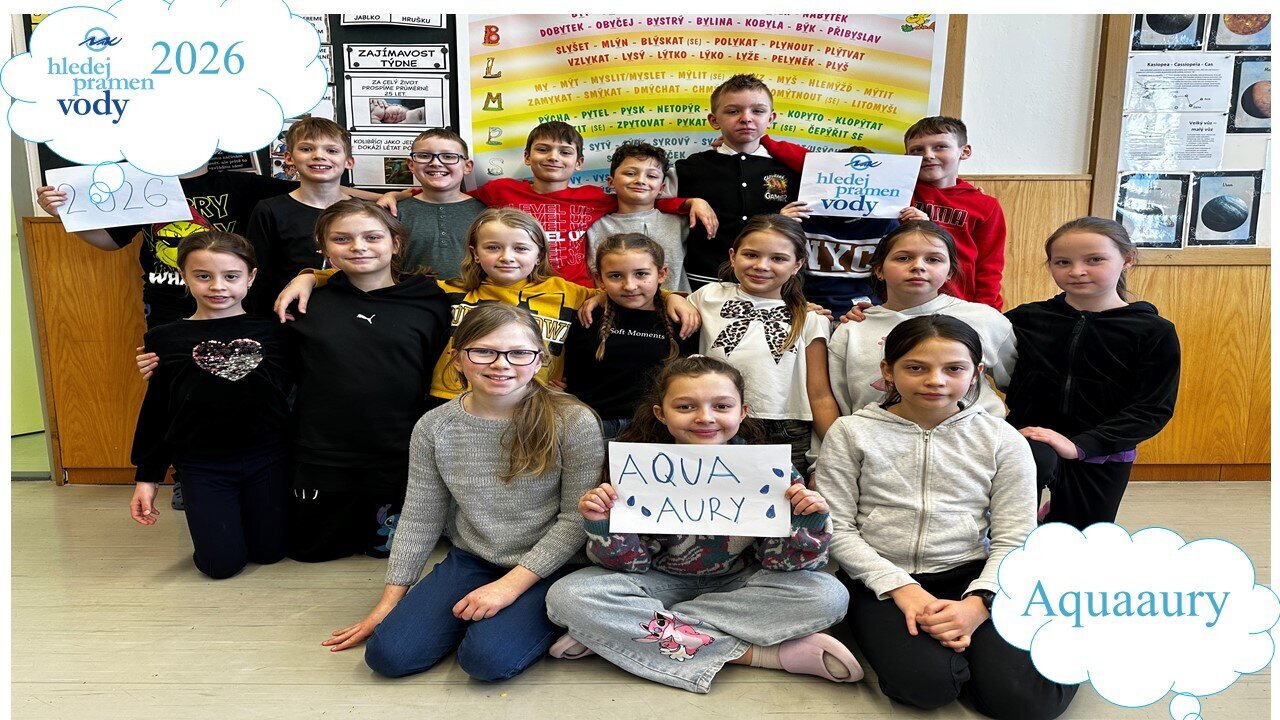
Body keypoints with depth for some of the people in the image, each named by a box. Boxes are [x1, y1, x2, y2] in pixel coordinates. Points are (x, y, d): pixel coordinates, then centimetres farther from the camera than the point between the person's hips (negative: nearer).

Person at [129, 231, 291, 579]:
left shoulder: (273, 330, -3)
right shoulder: (166, 339, 0)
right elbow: (155, 410, 5)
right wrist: (147, 477, 5)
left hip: (267, 458, 0)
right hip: (202, 464, 0)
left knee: (269, 552, 9)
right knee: (222, 564, 0)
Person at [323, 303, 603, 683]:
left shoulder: (573, 422, -15)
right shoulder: (434, 427, -4)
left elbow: (576, 519, -12)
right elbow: (420, 519, 4)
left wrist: (510, 584, -18)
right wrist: (389, 602, 5)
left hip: (548, 568, -4)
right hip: (469, 562, 4)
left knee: (487, 658, -26)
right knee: (387, 654, -10)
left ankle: (549, 619, 5)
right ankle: (472, 613, 14)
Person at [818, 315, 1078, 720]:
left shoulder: (1002, 439, 2)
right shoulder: (852, 433, -2)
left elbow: (1013, 540, 0)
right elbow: (836, 529, -4)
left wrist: (977, 603, -17)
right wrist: (901, 587, -15)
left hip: (971, 576, 2)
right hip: (880, 578, -1)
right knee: (926, 683, -28)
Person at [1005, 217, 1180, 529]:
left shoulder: (1154, 333, -4)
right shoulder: (1026, 319, 1)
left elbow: (1152, 409, -11)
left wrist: (1080, 445, -20)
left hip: (1101, 459, 1)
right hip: (1029, 442, -1)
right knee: (1036, 461, -34)